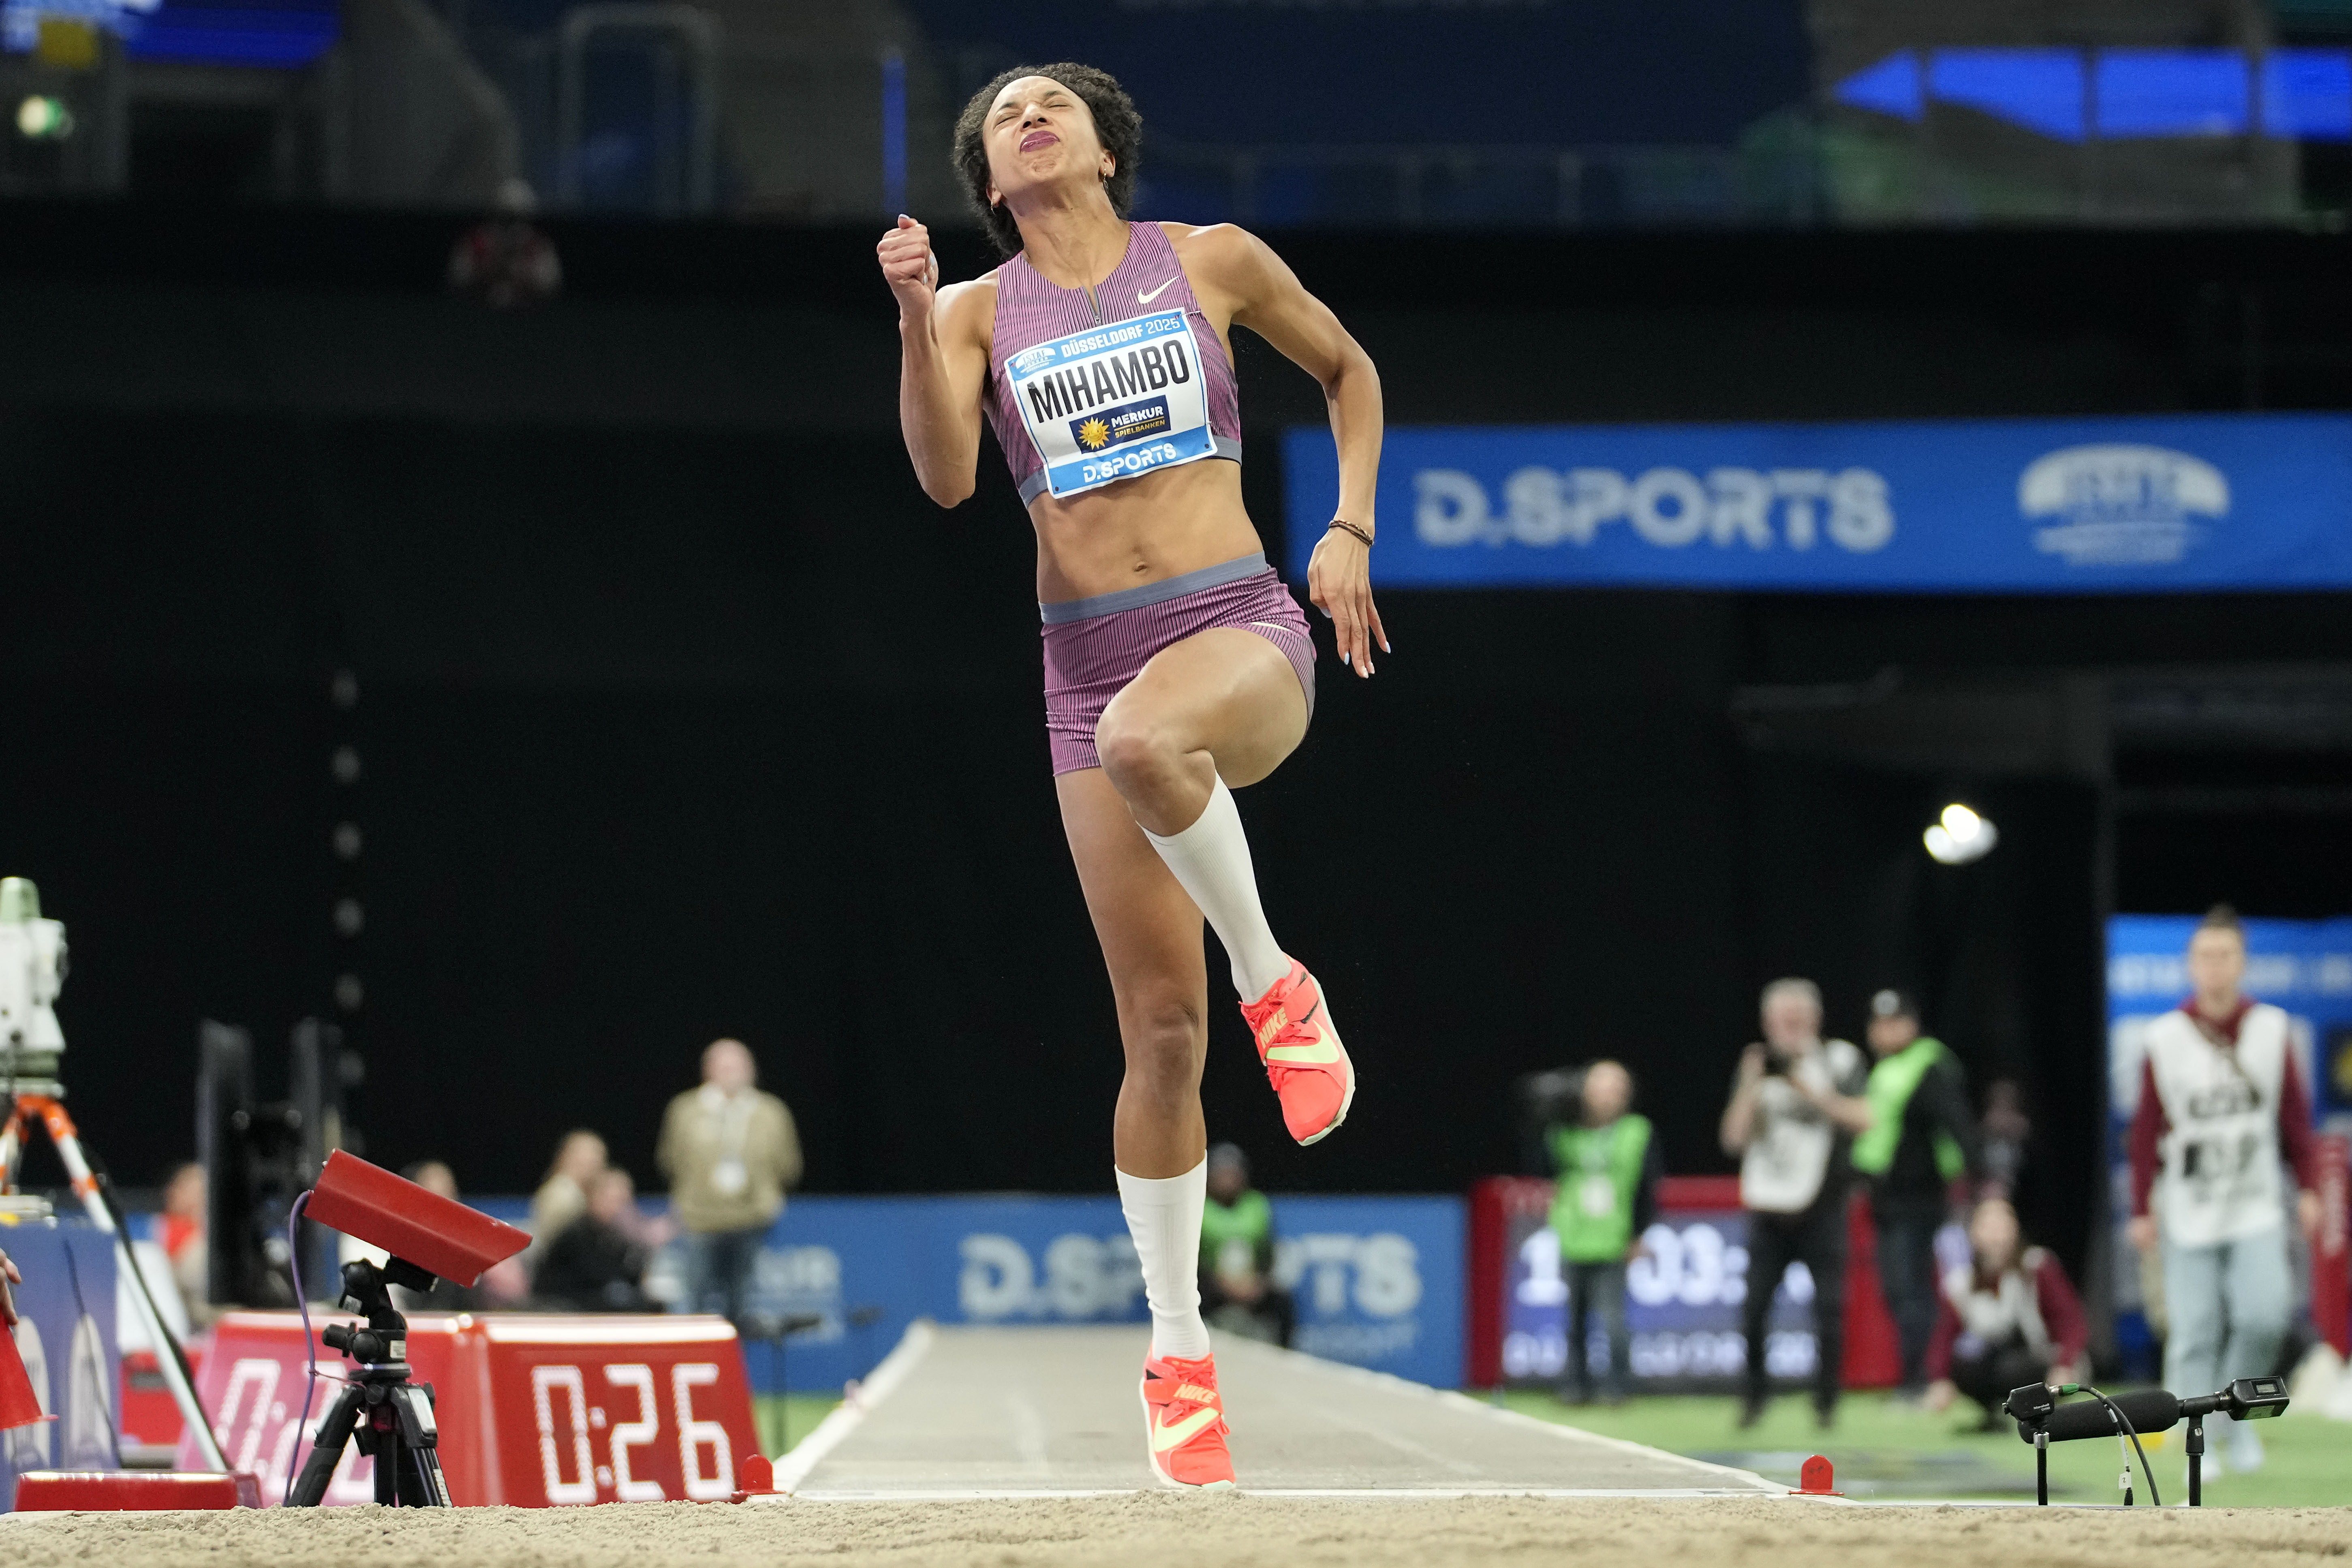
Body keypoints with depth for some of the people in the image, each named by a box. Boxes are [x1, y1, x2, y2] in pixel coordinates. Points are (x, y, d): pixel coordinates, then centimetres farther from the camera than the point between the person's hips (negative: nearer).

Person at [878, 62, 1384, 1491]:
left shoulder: (1212, 261, 7)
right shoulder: (978, 310, 9)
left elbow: (1350, 369, 20)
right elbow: (947, 476, -6)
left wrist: (1352, 530, 8)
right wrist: (915, 316, -17)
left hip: (1242, 628, -2)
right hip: (1089, 665, 2)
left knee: (1146, 738, -41)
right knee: (1163, 1031, 0)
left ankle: (1275, 981, -16)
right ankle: (1178, 1347, 11)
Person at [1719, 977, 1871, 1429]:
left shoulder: (1839, 1061, 0)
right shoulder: (1758, 1067, 7)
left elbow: (1863, 1118, -13)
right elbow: (1734, 1139, 2)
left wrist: (1810, 1091, -19)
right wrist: (1750, 1089, -10)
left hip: (1822, 1209, -2)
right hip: (1769, 1210, 2)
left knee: (1829, 1307, -5)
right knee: (1754, 1307, -2)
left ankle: (1826, 1397, 8)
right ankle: (1756, 1389, 15)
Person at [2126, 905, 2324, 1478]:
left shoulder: (2270, 1029, 3)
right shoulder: (2167, 1037, -1)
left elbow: (2295, 1114, 8)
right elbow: (2147, 1129, 3)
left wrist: (2309, 1188, 3)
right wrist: (2141, 1210, 2)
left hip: (2256, 1211, 1)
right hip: (2189, 1213, -1)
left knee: (2264, 1315, -15)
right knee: (2195, 1332, -6)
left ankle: (2237, 1416, 8)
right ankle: (2198, 1446, 2)